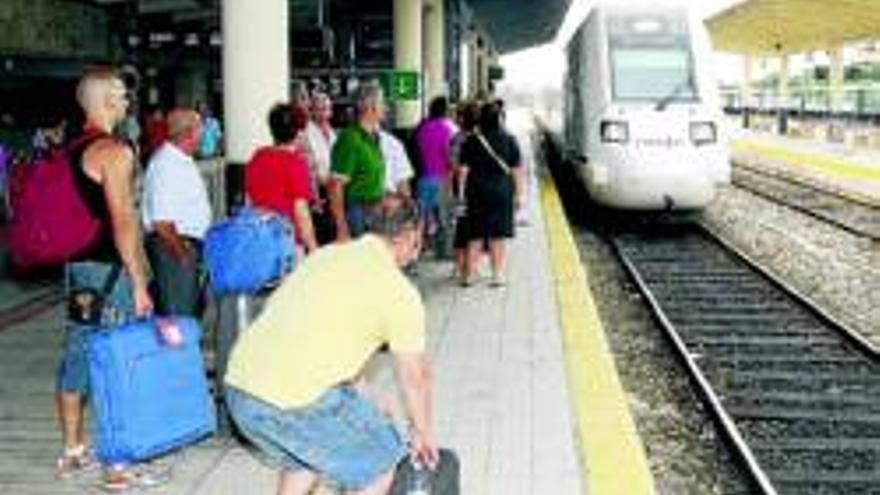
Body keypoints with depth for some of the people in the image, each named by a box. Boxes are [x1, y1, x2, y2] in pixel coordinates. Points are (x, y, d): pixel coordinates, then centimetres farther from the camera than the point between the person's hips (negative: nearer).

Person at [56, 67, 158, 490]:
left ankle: (73, 451, 27)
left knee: (77, 355, 15)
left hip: (76, 264, 9)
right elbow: (123, 222, -20)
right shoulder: (114, 152, -15)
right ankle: (116, 467, 2)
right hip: (108, 268, -9)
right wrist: (139, 283, -18)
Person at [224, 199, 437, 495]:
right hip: (297, 398, -8)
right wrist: (422, 432, 27)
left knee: (303, 458, 32)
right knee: (379, 464, 14)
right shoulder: (399, 291, 1)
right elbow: (415, 376, 10)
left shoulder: (326, 255, 21)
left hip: (238, 387, 8)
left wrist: (365, 405, 38)